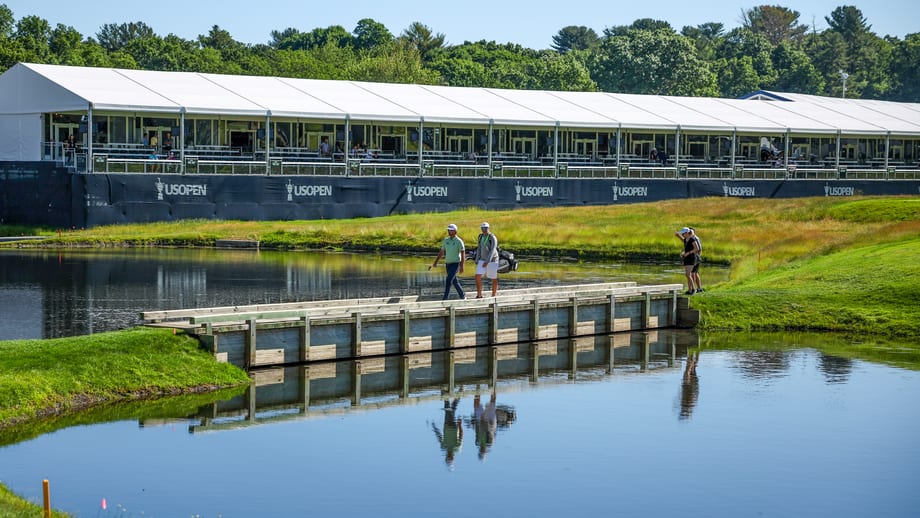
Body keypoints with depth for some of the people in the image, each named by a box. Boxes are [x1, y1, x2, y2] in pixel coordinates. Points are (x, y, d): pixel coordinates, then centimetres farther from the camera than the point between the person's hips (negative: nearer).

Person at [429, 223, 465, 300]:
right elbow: (441, 252, 14)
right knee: (454, 282, 14)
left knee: (448, 281, -17)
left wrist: (462, 266, -19)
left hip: (455, 264, -7)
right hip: (448, 264, 7)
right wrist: (435, 262, 9)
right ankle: (462, 295, 29)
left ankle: (445, 298, -16)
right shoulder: (446, 240, 7)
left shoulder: (459, 241, -11)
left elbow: (463, 253, -13)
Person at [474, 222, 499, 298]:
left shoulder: (493, 238, -18)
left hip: (492, 260, -6)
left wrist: (487, 262, -36)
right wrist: (477, 261, 10)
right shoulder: (481, 236, 5)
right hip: (483, 260, 6)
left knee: (494, 279, 6)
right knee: (478, 276, -10)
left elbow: (492, 251, -27)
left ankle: (493, 296, 20)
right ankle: (479, 295, -3)